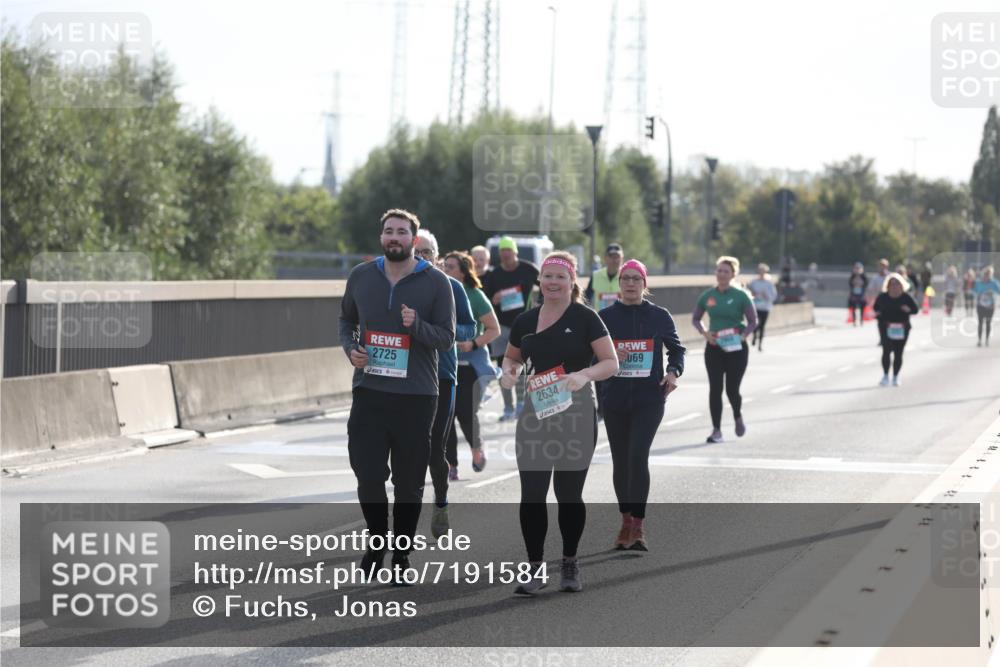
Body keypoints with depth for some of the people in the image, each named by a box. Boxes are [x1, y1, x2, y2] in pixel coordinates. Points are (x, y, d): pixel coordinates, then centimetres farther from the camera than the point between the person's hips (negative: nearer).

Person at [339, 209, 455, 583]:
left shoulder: (435, 282, -2)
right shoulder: (360, 277, 6)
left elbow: (446, 339, -3)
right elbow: (346, 320, 21)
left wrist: (417, 325, -21)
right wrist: (350, 349, 1)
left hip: (416, 396, -1)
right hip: (369, 392, 1)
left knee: (409, 481, 6)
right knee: (369, 475, -5)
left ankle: (401, 555, 19)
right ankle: (377, 540, 19)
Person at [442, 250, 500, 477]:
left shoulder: (475, 296, -6)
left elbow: (494, 329, -4)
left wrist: (473, 344, -18)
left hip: (470, 363, -4)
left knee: (466, 412, -8)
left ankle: (477, 447, 24)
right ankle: (451, 465, 5)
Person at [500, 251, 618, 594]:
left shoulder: (585, 318, -4)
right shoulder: (526, 321, 8)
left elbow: (611, 362, -6)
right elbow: (511, 357, 22)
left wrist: (584, 375, -25)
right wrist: (509, 372, -2)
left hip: (576, 416, -3)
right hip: (535, 415, 3)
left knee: (569, 494, 7)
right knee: (531, 494, -4)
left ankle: (570, 565, 22)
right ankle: (535, 569, 3)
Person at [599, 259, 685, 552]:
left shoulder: (659, 316, 3)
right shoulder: (605, 316, 4)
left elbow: (676, 348, 15)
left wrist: (673, 372, -4)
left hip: (649, 399, -2)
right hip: (615, 399, 2)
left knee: (638, 456, -17)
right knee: (620, 461, 9)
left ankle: (638, 526, -16)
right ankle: (626, 521, 24)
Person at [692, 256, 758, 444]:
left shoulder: (740, 296, -6)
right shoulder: (707, 296, 3)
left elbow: (753, 322, -1)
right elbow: (695, 319, 12)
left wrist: (743, 335, -18)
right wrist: (704, 332, -7)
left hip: (736, 348, -3)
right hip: (714, 347, 3)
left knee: (732, 389, -2)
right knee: (715, 389, -4)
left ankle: (738, 416, 31)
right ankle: (716, 430, 3)